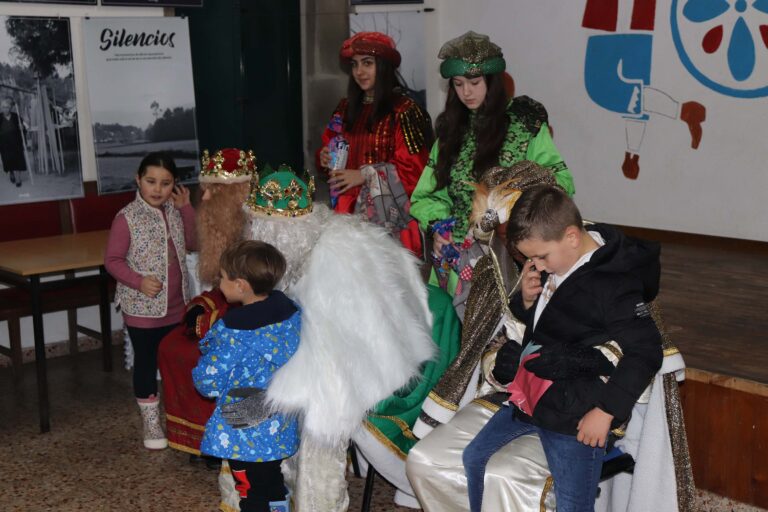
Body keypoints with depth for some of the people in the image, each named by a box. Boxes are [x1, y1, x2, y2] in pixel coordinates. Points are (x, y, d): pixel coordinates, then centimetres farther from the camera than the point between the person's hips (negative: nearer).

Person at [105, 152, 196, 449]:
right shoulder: (127, 218, -16)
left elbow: (193, 244, 5)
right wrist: (138, 281, -26)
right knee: (146, 363, 8)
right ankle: (151, 422, 22)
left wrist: (186, 209, -4)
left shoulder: (175, 211, 2)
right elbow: (112, 260, -12)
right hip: (142, 309, -5)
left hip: (177, 306, 6)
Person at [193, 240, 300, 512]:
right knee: (273, 485, 24)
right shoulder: (291, 310, -6)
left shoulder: (233, 331, -25)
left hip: (245, 435, -6)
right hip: (281, 429, 6)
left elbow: (210, 385, -17)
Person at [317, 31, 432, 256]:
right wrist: (325, 158, 1)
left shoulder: (404, 110, -8)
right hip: (348, 208, 5)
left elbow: (413, 168, -11)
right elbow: (329, 147, 23)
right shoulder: (346, 107, 12)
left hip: (389, 214, -5)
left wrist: (365, 175, -13)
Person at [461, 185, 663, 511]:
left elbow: (645, 351, -20)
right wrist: (526, 299, -3)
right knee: (471, 459, 16)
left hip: (575, 415, -9)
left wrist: (606, 411, -20)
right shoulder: (554, 266, 5)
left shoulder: (613, 285, -21)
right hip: (531, 396, 9)